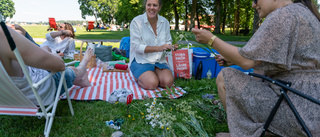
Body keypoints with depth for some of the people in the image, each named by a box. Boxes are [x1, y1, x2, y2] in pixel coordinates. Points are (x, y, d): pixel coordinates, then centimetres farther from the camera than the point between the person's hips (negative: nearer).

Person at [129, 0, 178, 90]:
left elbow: (168, 41, 11)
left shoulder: (165, 22, 5)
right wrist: (159, 48, -26)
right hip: (140, 61, -4)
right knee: (152, 84, -27)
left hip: (159, 61, 4)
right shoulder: (136, 21, -9)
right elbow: (137, 47, -15)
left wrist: (171, 47, -15)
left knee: (168, 82, -21)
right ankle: (139, 78, 7)